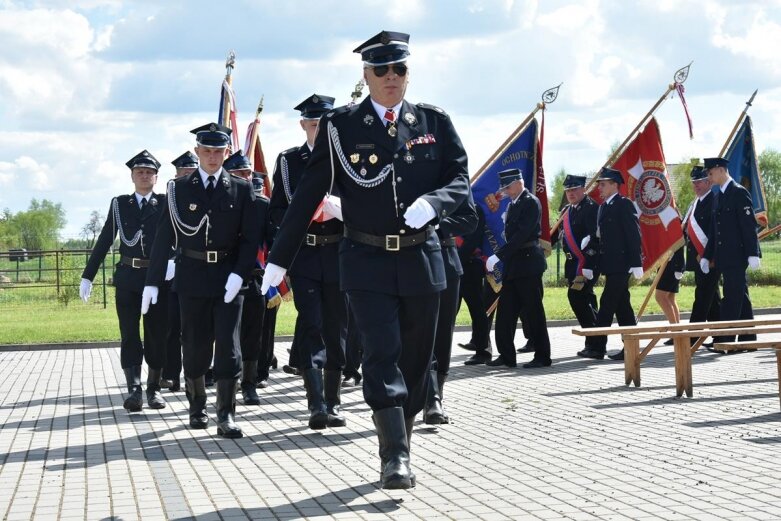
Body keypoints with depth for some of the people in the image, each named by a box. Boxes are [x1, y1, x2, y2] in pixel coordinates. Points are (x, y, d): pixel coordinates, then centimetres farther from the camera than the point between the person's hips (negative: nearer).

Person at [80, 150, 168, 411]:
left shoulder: (165, 204, 4)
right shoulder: (119, 204, 8)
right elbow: (104, 242, 9)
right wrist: (87, 276, 6)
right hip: (128, 277, 1)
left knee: (157, 334, 5)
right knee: (129, 334, -4)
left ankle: (154, 388, 17)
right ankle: (134, 389, -6)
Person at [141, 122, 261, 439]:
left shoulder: (241, 190, 4)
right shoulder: (180, 189, 4)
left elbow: (252, 238, 2)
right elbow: (164, 238, 3)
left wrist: (239, 274, -13)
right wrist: (152, 282, -1)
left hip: (228, 279, 0)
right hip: (192, 278, 1)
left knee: (228, 346, -7)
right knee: (195, 346, 8)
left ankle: (226, 416, -5)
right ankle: (197, 407, 26)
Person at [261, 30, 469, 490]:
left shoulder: (434, 122, 6)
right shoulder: (341, 126, 0)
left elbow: (460, 179, 4)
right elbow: (308, 196, 2)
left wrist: (432, 202, -20)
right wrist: (279, 259, 2)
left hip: (421, 259, 3)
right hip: (368, 261, -2)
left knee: (416, 359, 7)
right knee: (382, 353, -14)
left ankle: (398, 449, 20)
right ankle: (396, 457, -16)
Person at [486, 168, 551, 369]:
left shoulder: (531, 202, -11)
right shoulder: (512, 204, 15)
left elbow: (522, 234, -20)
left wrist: (498, 255, -22)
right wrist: (503, 258, 8)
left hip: (528, 262, -9)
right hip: (513, 264, 9)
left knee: (533, 311, -3)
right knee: (505, 311, 7)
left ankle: (542, 356, 3)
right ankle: (506, 355, 12)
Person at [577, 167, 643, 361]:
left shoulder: (624, 205, -8)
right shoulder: (603, 207, 17)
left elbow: (634, 235, -13)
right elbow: (598, 236, 18)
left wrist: (636, 263, -18)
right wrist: (589, 265, 15)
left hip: (620, 264, -9)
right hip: (609, 264, 9)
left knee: (607, 305, -9)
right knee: (622, 306, 10)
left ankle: (597, 347, -8)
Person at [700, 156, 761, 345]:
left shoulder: (739, 192, -8)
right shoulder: (718, 197, 17)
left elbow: (749, 225, -14)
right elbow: (714, 230, 20)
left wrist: (753, 254, -19)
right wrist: (706, 256, 17)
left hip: (737, 255, -8)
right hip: (724, 257, 8)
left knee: (732, 297, -9)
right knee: (740, 297, 10)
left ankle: (725, 340, -12)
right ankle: (748, 339, 14)